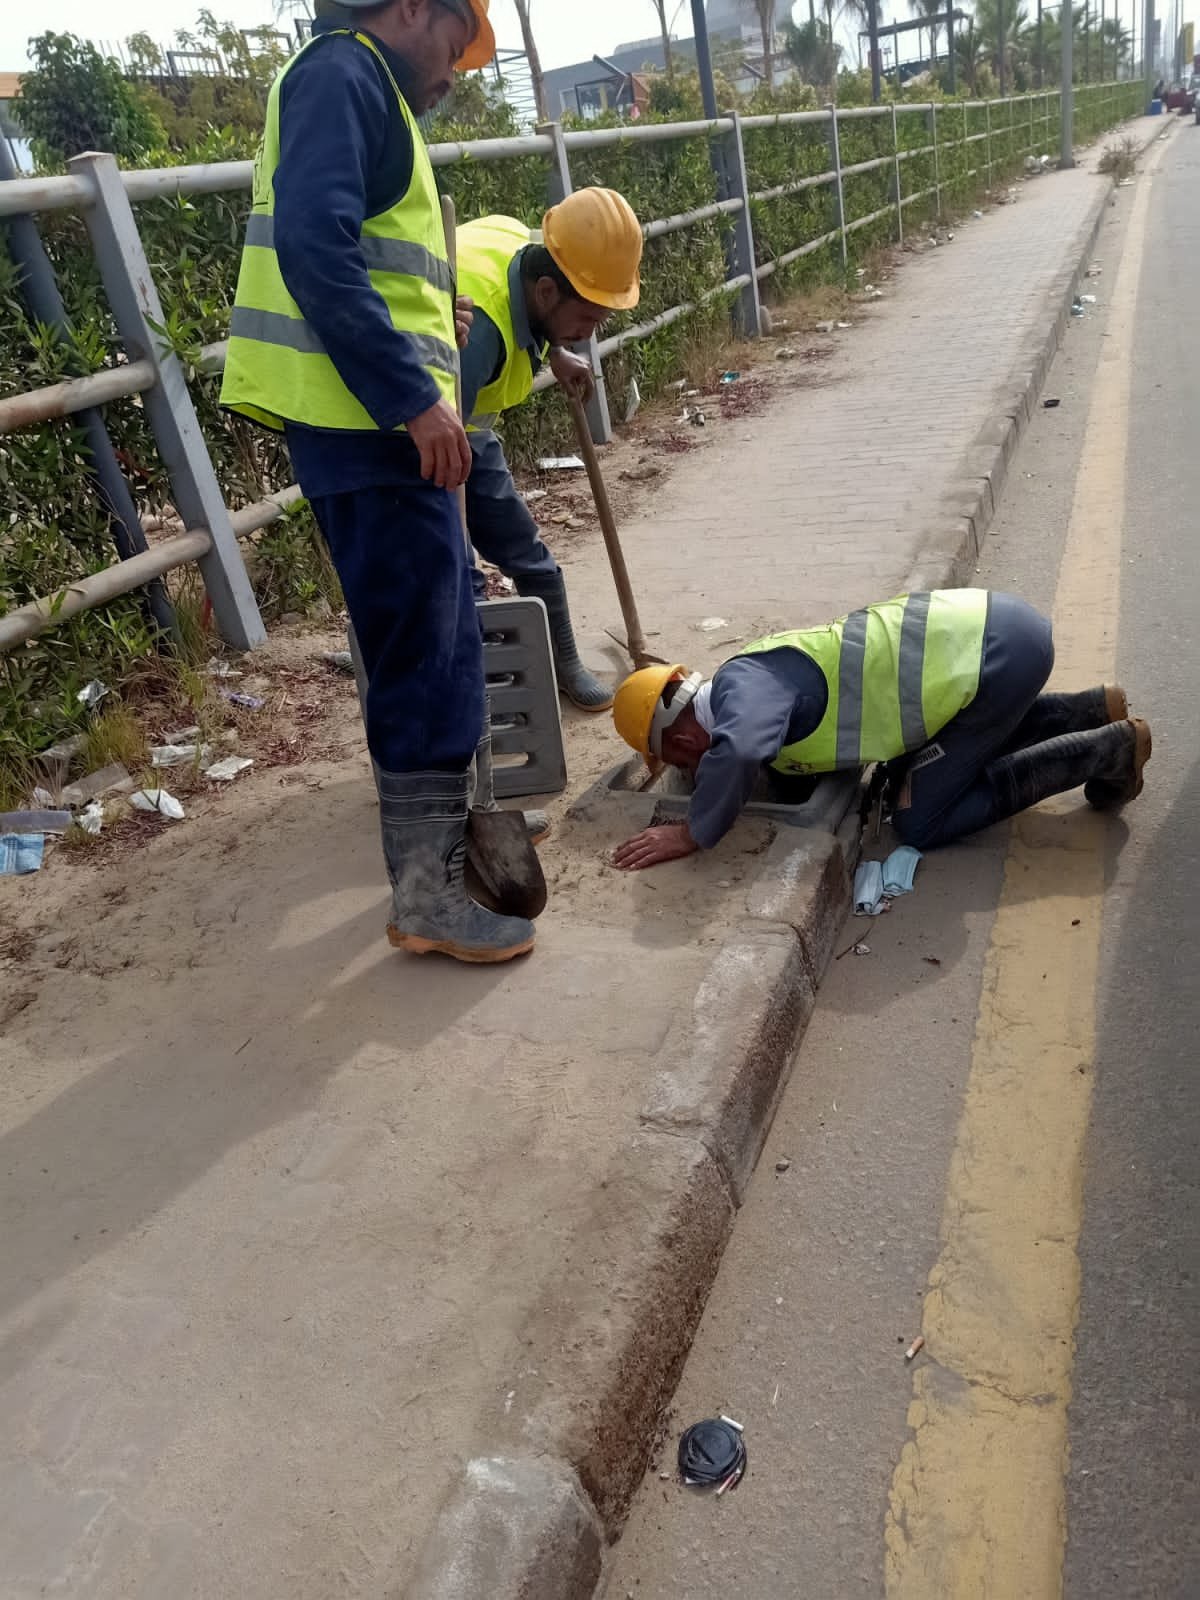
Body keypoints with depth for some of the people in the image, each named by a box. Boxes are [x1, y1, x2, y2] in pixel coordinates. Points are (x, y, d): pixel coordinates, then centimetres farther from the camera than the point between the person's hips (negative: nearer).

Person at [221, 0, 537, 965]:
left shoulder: (368, 91, 26)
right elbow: (313, 244, -21)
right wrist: (414, 397, -23)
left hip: (382, 421, 10)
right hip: (367, 419, -10)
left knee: (443, 640, 17)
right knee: (425, 651, -8)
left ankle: (447, 829, 32)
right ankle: (427, 895, 2)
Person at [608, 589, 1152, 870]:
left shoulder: (741, 682, -16)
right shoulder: (765, 672, 12)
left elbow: (738, 752, -38)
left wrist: (693, 833, -22)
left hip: (998, 653, -9)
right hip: (987, 623, 10)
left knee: (920, 821, 0)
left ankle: (1107, 749, 6)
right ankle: (1095, 710, 27)